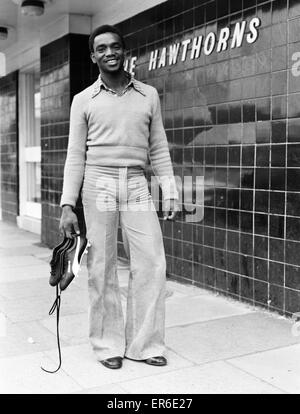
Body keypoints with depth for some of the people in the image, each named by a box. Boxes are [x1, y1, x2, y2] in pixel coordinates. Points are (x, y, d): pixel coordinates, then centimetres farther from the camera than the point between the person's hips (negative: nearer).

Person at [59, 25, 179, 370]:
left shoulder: (149, 95, 11)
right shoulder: (83, 100, 6)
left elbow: (158, 149, 12)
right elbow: (75, 155, 3)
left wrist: (170, 193, 4)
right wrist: (68, 206, -5)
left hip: (137, 184, 2)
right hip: (98, 183, -1)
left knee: (152, 262, -4)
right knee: (101, 267, 1)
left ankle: (143, 344, 9)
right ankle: (108, 344, 14)